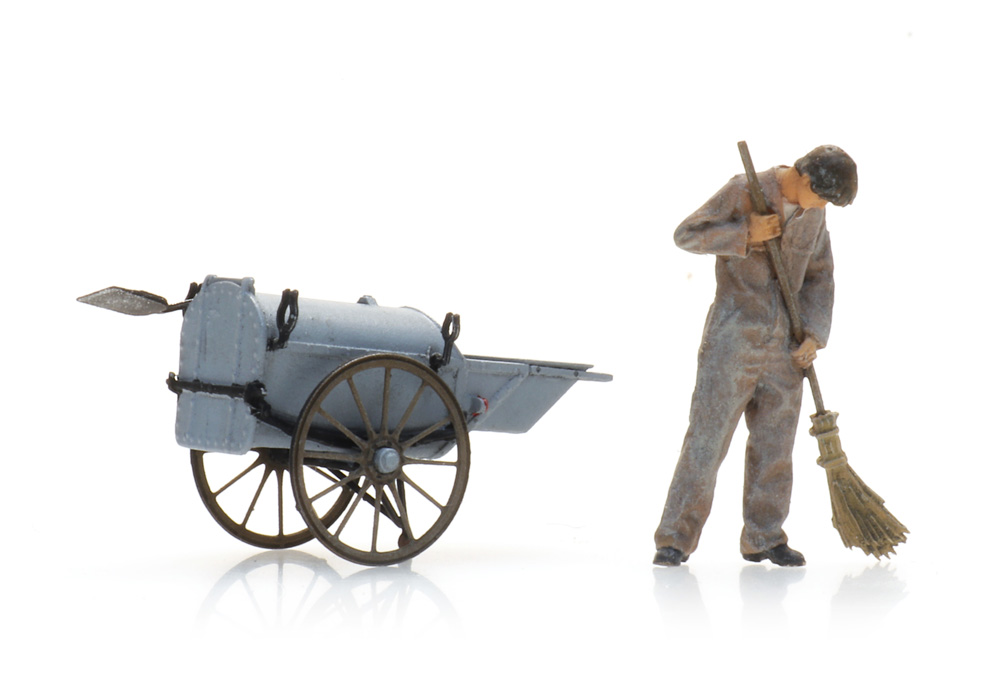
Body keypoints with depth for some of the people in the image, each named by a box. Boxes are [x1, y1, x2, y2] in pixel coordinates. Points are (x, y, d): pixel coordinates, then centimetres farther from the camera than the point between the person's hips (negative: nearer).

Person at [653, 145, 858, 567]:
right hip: (734, 334, -5)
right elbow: (686, 235, -7)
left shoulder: (813, 213, 7)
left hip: (784, 342, 5)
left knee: (775, 441, 6)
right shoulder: (743, 192, -9)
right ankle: (675, 540, -1)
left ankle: (763, 539, 17)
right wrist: (745, 234, -20)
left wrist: (813, 335, -1)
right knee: (707, 437, -7)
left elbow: (819, 279, 12)